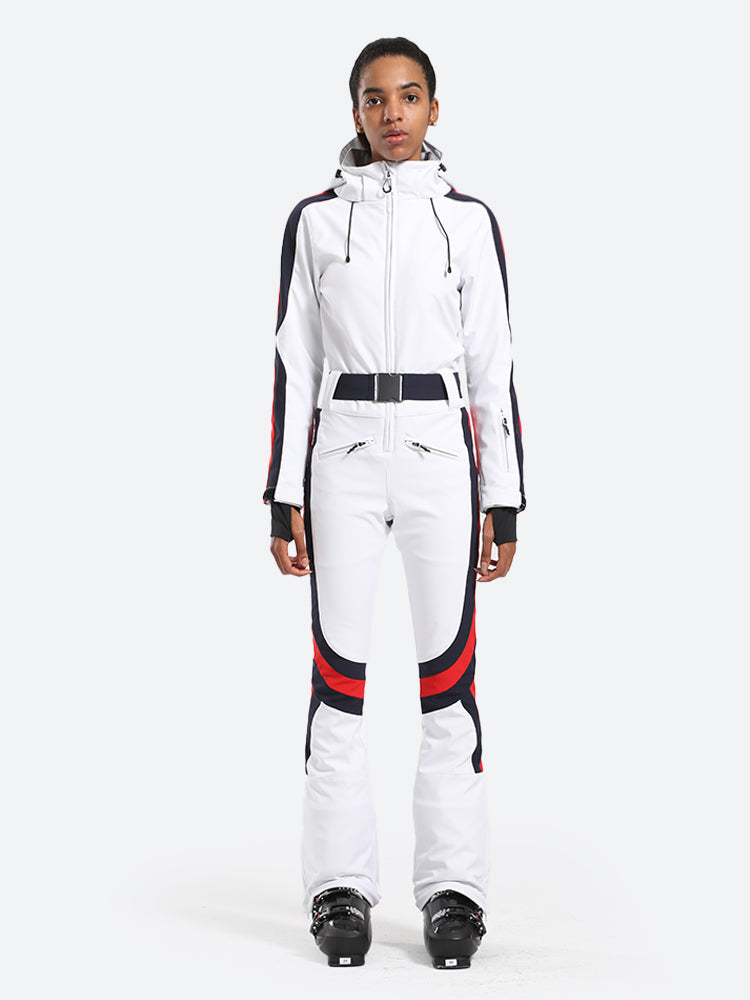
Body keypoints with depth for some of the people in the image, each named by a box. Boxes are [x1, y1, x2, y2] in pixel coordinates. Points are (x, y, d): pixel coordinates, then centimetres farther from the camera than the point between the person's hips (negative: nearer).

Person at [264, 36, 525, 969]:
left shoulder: (469, 219, 8)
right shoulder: (315, 218, 8)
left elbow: (494, 368, 7)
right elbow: (294, 365, 7)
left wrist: (504, 502, 3)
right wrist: (284, 497, 1)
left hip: (441, 451, 0)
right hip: (343, 452, 0)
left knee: (448, 673, -1)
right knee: (339, 672, 0)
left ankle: (452, 890, 6)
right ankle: (341, 889, 7)